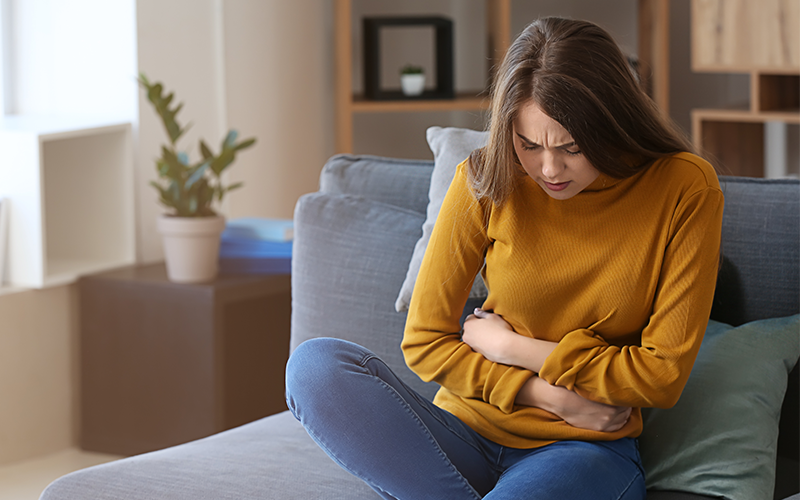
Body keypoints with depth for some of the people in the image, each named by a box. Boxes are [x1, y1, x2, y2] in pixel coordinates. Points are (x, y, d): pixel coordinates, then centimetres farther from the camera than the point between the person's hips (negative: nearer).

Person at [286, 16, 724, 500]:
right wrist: (548, 396, -11)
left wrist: (513, 348, -6)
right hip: (469, 434, 5)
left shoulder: (685, 189, -8)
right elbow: (424, 341, 0)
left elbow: (664, 374, -8)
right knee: (316, 365, -26)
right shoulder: (487, 181, -2)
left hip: (587, 448, -4)